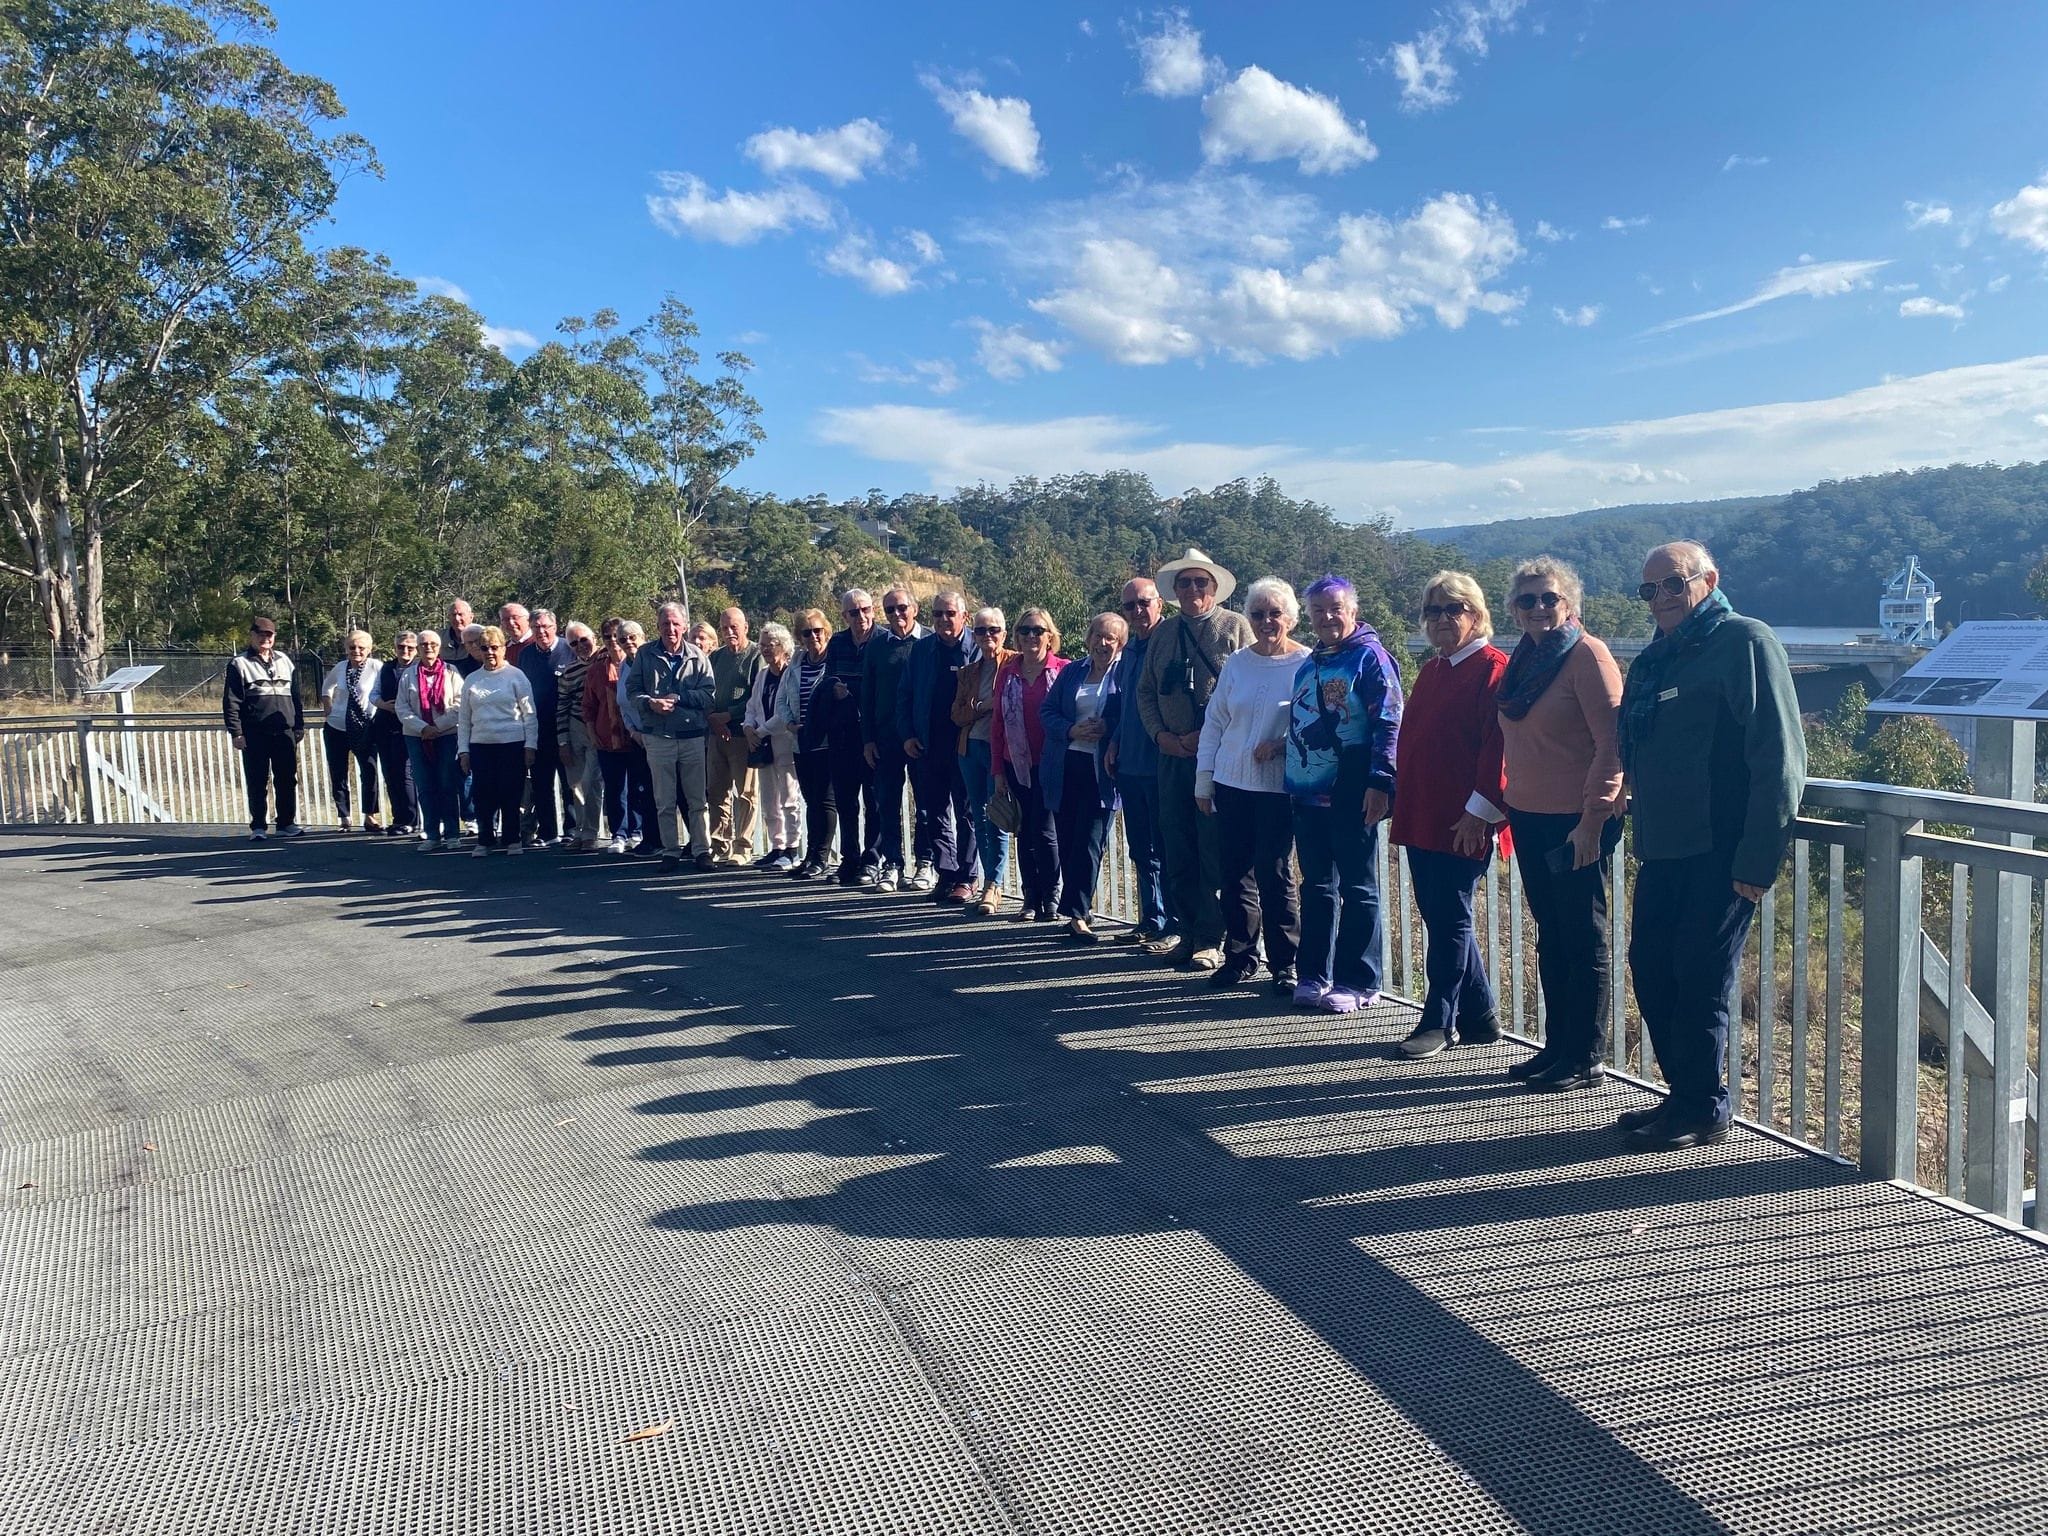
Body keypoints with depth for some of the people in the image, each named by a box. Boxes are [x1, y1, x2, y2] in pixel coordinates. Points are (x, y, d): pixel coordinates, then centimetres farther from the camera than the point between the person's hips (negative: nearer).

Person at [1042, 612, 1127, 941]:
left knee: (1089, 843, -6)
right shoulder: (1071, 672, 13)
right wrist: (1072, 730, -8)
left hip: (1102, 769, -4)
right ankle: (1080, 909, 17)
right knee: (1067, 841, 6)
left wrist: (1107, 730, -19)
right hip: (1066, 768, 5)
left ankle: (1077, 913, -2)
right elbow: (1047, 711, 9)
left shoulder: (1124, 673, 1)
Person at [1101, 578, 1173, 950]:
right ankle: (1151, 922, 24)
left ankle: (1174, 927, 6)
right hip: (1130, 765, 8)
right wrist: (1114, 743, 15)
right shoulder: (1130, 648, 14)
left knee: (1165, 850, -2)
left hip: (1160, 764, -8)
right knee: (1140, 850, 14)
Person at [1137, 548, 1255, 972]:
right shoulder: (1163, 632, 14)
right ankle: (1189, 932, 17)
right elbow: (1146, 691, 16)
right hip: (1172, 755, 5)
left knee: (1214, 851, -3)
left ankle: (1211, 939, 5)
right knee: (1177, 849, 7)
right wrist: (1160, 734, -1)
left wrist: (1207, 736, -13)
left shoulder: (1236, 627, -1)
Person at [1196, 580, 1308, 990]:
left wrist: (1280, 745, -19)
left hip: (1279, 787, -4)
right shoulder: (1236, 663, 9)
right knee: (1234, 873, 7)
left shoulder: (1306, 664, -3)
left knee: (1274, 875, -2)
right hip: (1232, 784, 4)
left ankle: (1285, 964, 10)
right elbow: (1214, 722, 13)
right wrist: (1204, 782, 11)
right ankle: (1239, 958, 20)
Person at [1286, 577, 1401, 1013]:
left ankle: (1358, 983, 7)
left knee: (1357, 889, 1)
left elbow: (1389, 724, -12)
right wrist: (1291, 780, 18)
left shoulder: (1370, 657, -6)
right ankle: (1313, 974, 20)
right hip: (1307, 793, 7)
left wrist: (1380, 783, -20)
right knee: (1316, 886, 12)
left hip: (1350, 795, -7)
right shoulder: (1309, 663, 16)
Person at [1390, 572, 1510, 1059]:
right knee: (1441, 918, 13)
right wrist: (1401, 804, 17)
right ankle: (1479, 1017, 24)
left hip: (1463, 825, -9)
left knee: (1449, 922, -2)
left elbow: (1499, 747, -16)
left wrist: (1480, 812, -18)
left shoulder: (1492, 669, -9)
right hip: (1421, 819, 9)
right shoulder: (1430, 671, 18)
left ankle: (1438, 1022, 8)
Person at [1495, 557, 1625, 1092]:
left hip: (1577, 822, -8)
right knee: (1550, 936, 13)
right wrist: (1497, 805, 16)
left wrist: (1593, 818, -19)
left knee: (1583, 938, 1)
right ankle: (1556, 1047, 22)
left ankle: (1586, 1059, 9)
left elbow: (1612, 744, -16)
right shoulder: (1521, 660, 13)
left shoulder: (1586, 655, -11)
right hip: (1530, 818, 8)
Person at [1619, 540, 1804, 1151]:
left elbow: (1779, 756, -15)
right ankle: (1683, 1096, 24)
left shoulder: (1745, 641, -9)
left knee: (1700, 978, -3)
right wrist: (1642, 834, 16)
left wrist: (1759, 857, -18)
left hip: (1720, 853, -8)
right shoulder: (1654, 659, 16)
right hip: (1662, 849, 8)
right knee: (1651, 967, 10)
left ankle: (1704, 1112, 11)